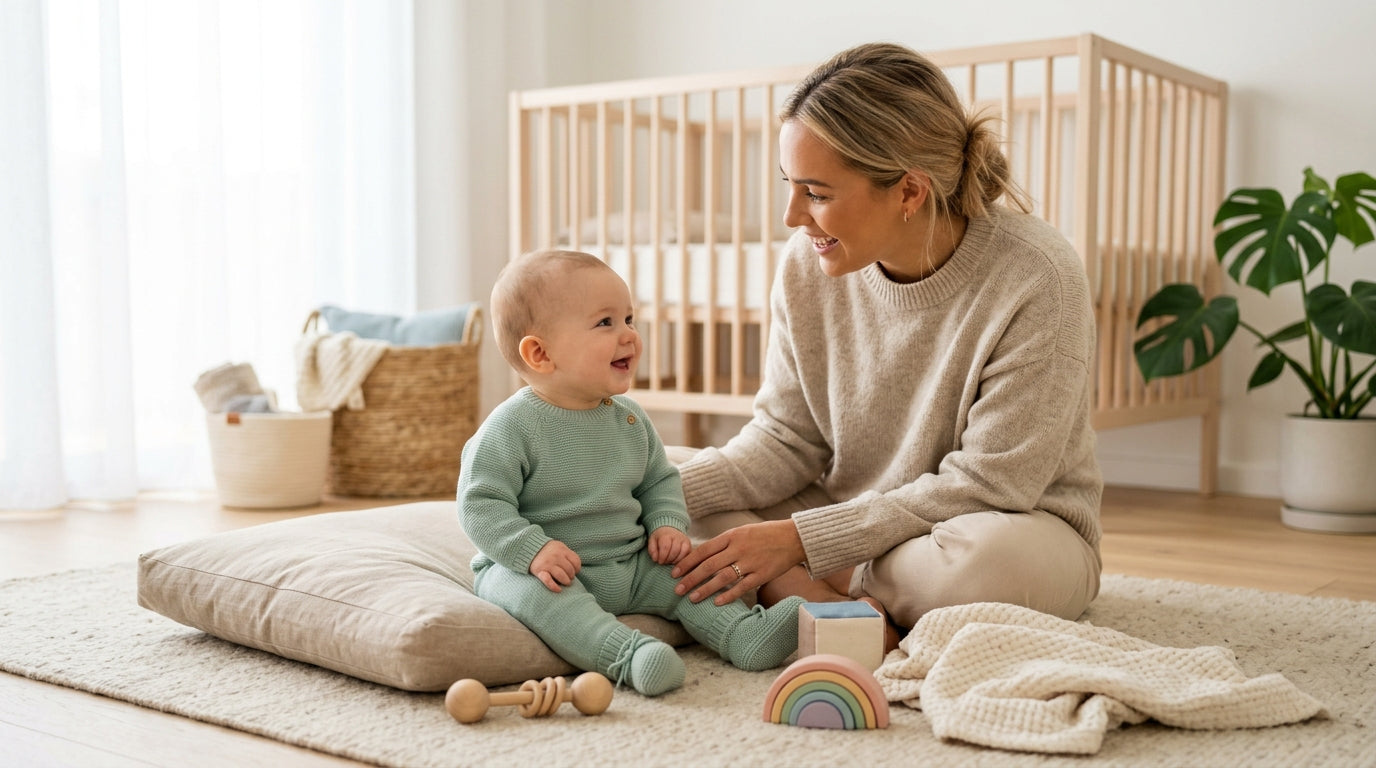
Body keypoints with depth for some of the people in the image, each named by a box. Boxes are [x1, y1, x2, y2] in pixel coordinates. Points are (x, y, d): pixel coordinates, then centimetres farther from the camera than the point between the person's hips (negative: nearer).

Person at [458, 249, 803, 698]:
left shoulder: (629, 418, 5)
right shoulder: (513, 427, -15)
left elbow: (660, 480, 17)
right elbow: (481, 504, -17)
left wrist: (667, 525, -2)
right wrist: (533, 549, -30)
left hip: (629, 567, 7)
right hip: (549, 572, -6)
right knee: (536, 593, -35)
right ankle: (628, 655, -50)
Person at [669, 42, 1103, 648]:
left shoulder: (1036, 279, -25)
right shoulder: (808, 264, -9)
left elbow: (985, 488, -22)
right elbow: (787, 438, -2)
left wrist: (801, 539, -24)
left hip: (1016, 523, -4)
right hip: (852, 518, 5)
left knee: (997, 555, -41)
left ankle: (807, 595, -12)